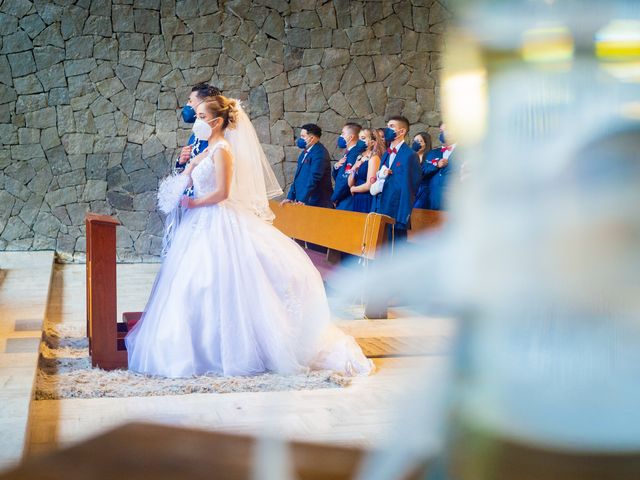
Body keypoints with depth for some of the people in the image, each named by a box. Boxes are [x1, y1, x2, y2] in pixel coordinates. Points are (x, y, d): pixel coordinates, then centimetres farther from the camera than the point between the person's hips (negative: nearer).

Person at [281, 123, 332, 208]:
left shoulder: (320, 153, -13)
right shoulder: (305, 152, 15)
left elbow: (314, 178, -20)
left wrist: (303, 200, -23)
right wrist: (290, 197, 12)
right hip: (302, 201, 8)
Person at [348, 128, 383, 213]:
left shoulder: (373, 158, -8)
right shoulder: (359, 158, 15)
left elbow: (369, 185, -15)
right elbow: (350, 184, 14)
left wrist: (353, 189, 3)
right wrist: (353, 170, -4)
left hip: (367, 201, -7)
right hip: (357, 200, 7)